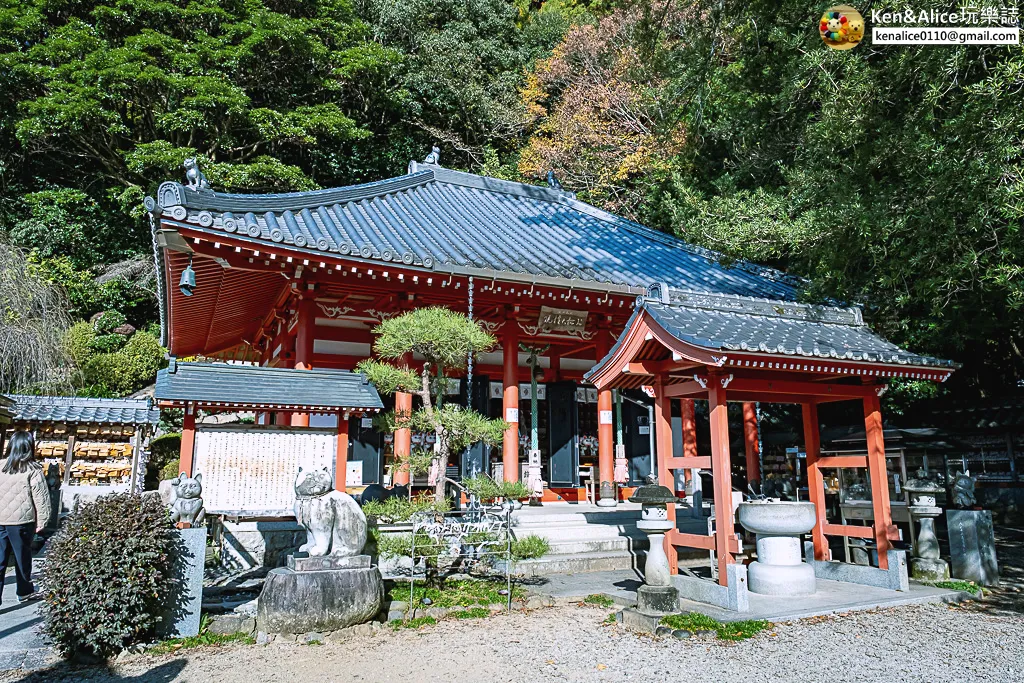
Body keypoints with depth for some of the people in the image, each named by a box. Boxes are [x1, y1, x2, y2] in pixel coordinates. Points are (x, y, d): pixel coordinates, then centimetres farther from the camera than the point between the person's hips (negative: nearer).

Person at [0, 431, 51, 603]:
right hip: (21, 521, -4)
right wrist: (42, 520, 0)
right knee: (22, 557, 13)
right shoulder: (33, 469, -11)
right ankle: (25, 592, 30)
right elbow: (41, 497, -10)